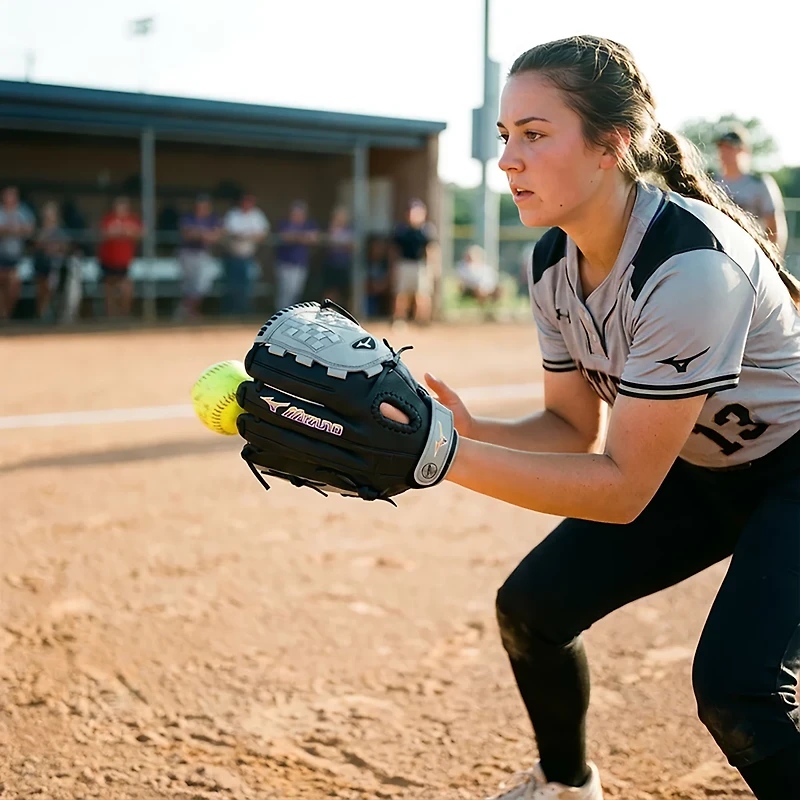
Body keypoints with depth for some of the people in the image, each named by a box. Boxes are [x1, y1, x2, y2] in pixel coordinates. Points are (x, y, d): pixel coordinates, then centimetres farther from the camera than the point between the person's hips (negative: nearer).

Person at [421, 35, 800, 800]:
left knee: (735, 687, -26)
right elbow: (576, 429, -2)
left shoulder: (692, 263, -35)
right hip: (693, 467, 8)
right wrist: (469, 430, -22)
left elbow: (624, 487, -33)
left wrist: (446, 459, -40)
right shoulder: (553, 262, -10)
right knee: (531, 606, 3)